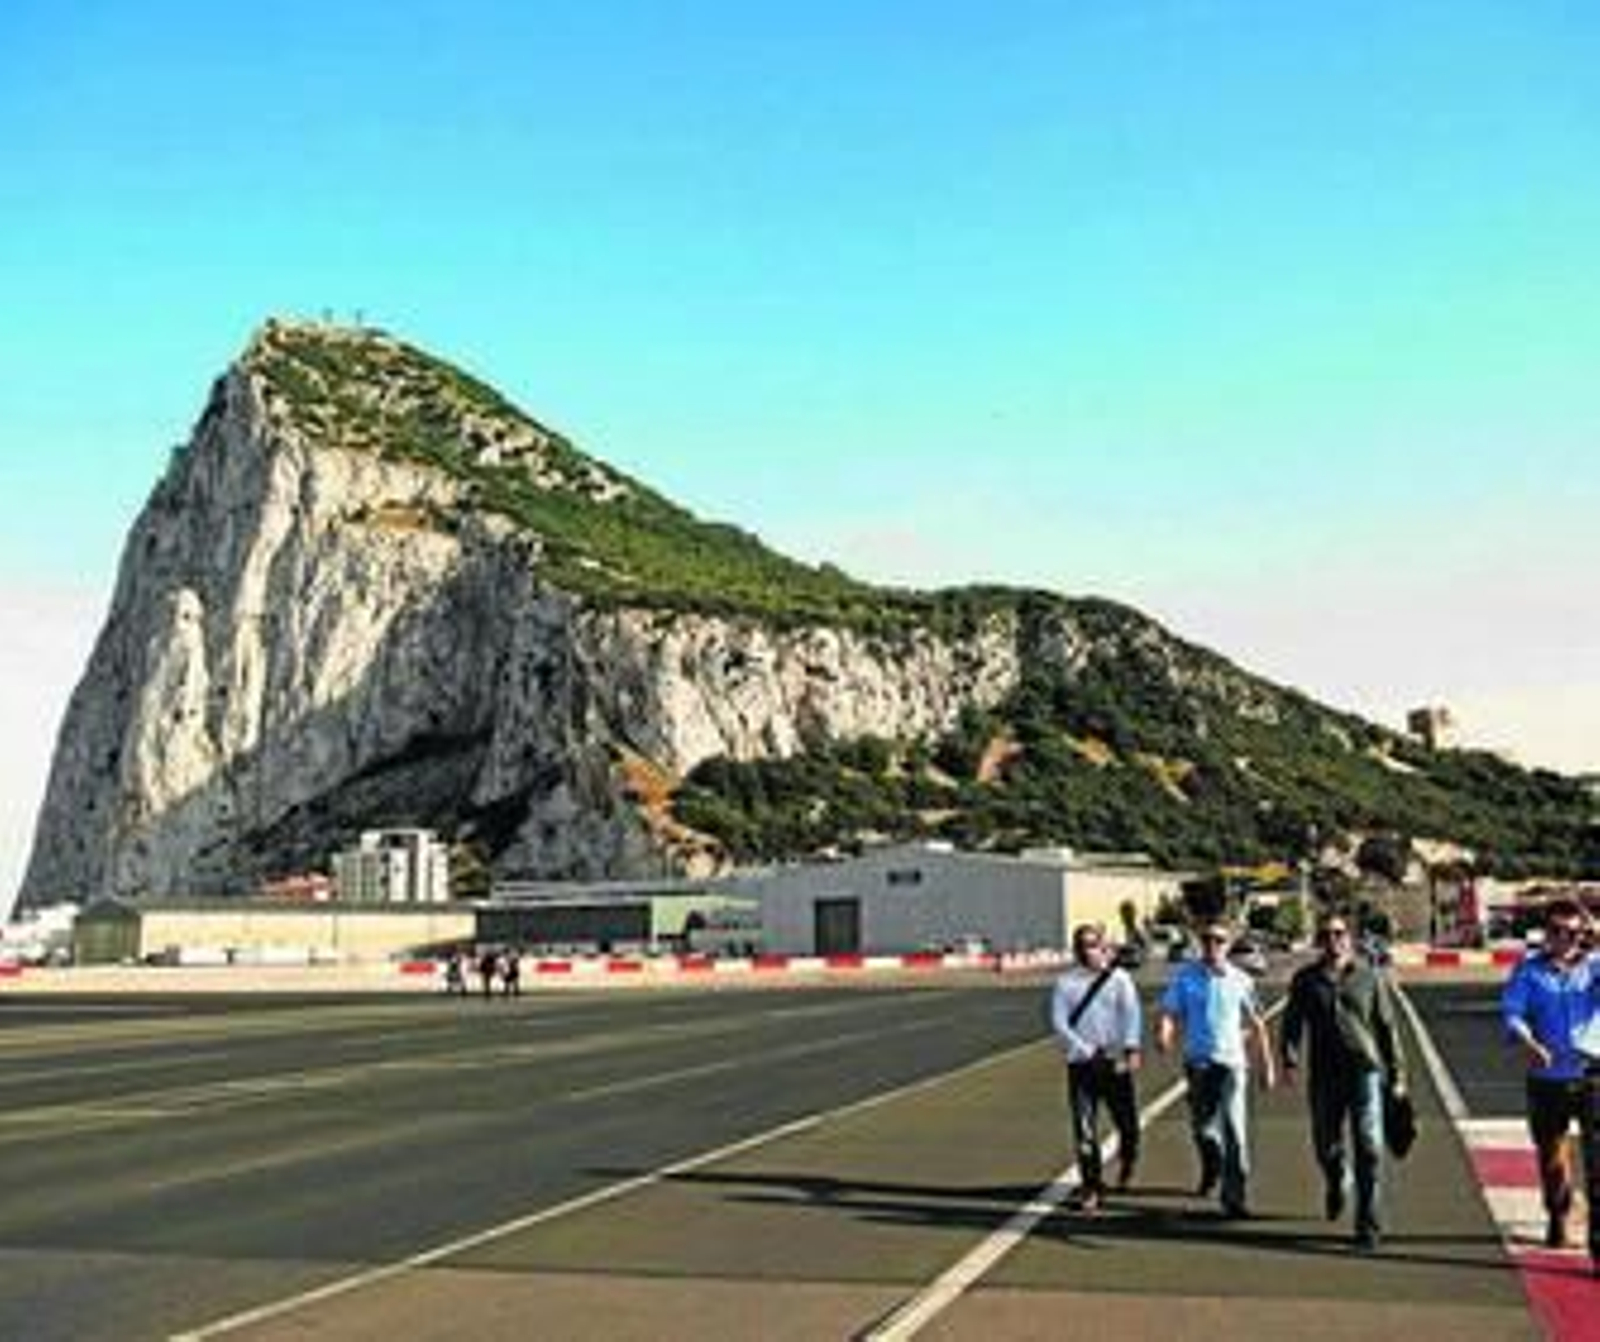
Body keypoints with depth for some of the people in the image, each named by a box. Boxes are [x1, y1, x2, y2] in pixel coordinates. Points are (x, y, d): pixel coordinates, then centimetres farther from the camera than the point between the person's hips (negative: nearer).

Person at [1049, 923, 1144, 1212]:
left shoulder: (1119, 979, 2)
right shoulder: (1065, 983, 4)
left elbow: (1132, 1014, -8)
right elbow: (1059, 1022, -1)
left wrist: (1132, 1049, -23)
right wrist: (1086, 1051, -11)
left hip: (1115, 1063, 0)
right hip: (1080, 1065, 0)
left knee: (1127, 1123, 9)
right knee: (1084, 1128, -5)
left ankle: (1127, 1161, 41)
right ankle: (1091, 1186, 4)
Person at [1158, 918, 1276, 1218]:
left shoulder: (1240, 980, 2)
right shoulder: (1185, 976, 1)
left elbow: (1256, 1025, 9)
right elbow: (1169, 1012, -2)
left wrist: (1267, 1065, 9)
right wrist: (1164, 1034, -24)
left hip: (1232, 1061, -1)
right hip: (1198, 1061, 2)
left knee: (1234, 1130, -11)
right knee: (1201, 1127, 14)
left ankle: (1234, 1197, -6)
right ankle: (1211, 1170, 44)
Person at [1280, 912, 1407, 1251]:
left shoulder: (1370, 976, 3)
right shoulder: (1305, 979, 5)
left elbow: (1388, 1026, 7)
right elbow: (1292, 1022, 2)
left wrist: (1396, 1072, 5)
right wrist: (1289, 1059, -14)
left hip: (1366, 1070, -2)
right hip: (1324, 1074, 2)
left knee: (1369, 1149, -8)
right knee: (1326, 1146, 12)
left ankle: (1369, 1224, -1)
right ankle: (1337, 1184, 46)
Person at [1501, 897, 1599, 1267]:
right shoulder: (1529, 970, 5)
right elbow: (1511, 1011, -6)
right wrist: (1528, 1042, -26)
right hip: (1547, 1078, 1)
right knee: (1551, 1155, 15)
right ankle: (1559, 1223, 38)